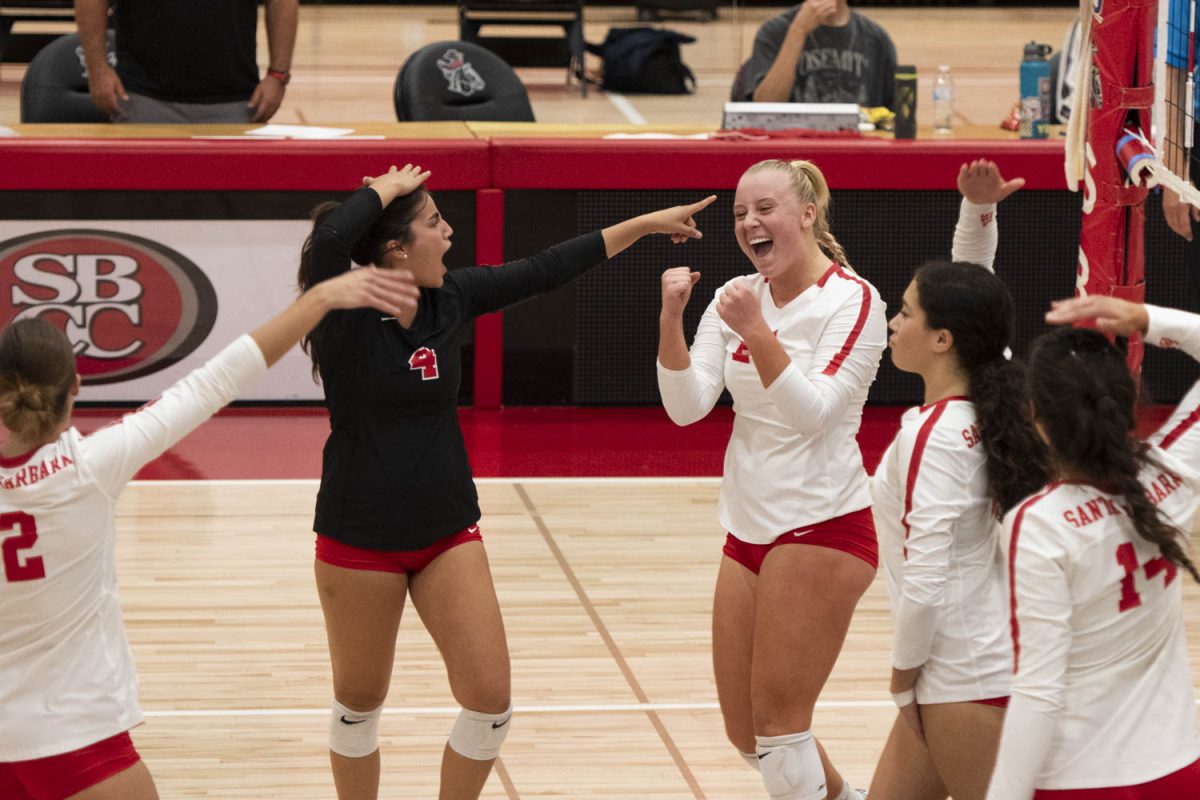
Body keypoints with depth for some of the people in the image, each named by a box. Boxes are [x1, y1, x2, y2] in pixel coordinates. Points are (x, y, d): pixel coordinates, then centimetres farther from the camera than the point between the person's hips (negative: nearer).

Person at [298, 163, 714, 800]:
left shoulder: (449, 299, -1)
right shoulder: (342, 314, -18)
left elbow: (543, 271, 9)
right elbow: (330, 241, -39)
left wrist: (646, 223, 13)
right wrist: (385, 189, -21)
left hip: (448, 532, 5)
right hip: (359, 537, -5)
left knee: (490, 700, -2)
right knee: (359, 700, 11)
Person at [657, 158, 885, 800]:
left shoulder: (852, 300, -10)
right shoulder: (737, 297, 8)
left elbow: (813, 411, -20)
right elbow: (687, 407, -1)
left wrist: (756, 332, -29)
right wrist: (671, 318, -15)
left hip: (822, 524, -7)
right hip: (749, 527, 7)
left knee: (778, 721, -7)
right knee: (746, 731, 11)